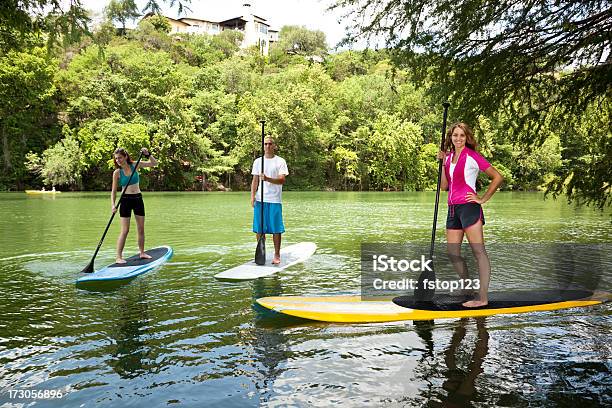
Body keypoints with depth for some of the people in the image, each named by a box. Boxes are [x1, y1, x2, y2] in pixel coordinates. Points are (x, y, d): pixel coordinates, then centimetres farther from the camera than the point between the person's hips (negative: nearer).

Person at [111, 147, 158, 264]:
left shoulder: (135, 165, 1)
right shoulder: (117, 172, -4)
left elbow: (154, 163, 3)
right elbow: (114, 191, -3)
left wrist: (147, 154, -13)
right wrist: (113, 205, -15)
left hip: (138, 199, 3)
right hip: (126, 200, -3)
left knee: (141, 229, 9)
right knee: (125, 230, -7)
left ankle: (142, 252, 23)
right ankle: (119, 257, -2)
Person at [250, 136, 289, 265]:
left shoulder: (280, 161, 2)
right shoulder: (257, 161, 12)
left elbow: (282, 180, -9)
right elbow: (255, 180, 12)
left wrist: (267, 179, -24)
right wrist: (252, 196, 1)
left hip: (275, 200, -3)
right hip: (260, 199, 3)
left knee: (276, 229, 0)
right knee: (259, 228, 4)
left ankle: (277, 255, 10)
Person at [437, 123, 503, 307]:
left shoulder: (471, 156, -4)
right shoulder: (449, 156, 15)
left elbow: (497, 177, -4)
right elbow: (444, 186, 11)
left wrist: (483, 199, -6)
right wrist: (443, 162, 5)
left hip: (468, 207, -8)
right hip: (453, 209, 8)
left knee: (479, 252, -5)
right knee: (453, 254, 9)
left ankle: (483, 297, -4)